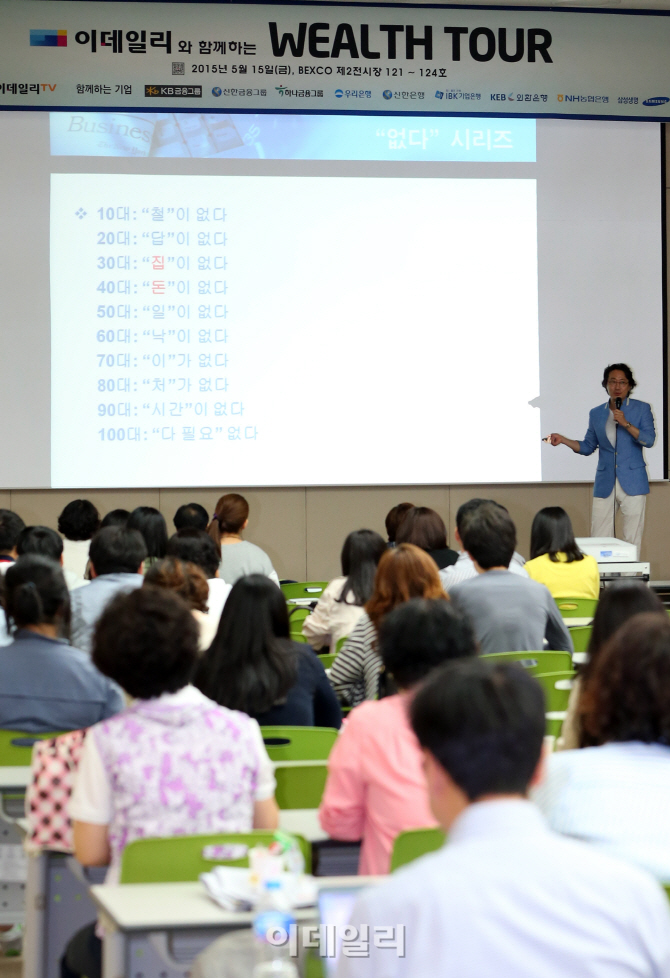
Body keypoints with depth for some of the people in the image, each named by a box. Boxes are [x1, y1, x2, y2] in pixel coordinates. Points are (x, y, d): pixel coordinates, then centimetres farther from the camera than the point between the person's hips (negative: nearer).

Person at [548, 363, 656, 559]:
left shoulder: (641, 409, 4)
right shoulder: (596, 413, 12)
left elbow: (649, 440, -7)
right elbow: (588, 447, 15)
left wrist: (625, 423, -18)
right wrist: (563, 440, 2)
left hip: (632, 482, -2)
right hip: (605, 484, 3)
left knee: (632, 539, -3)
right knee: (599, 541, -2)